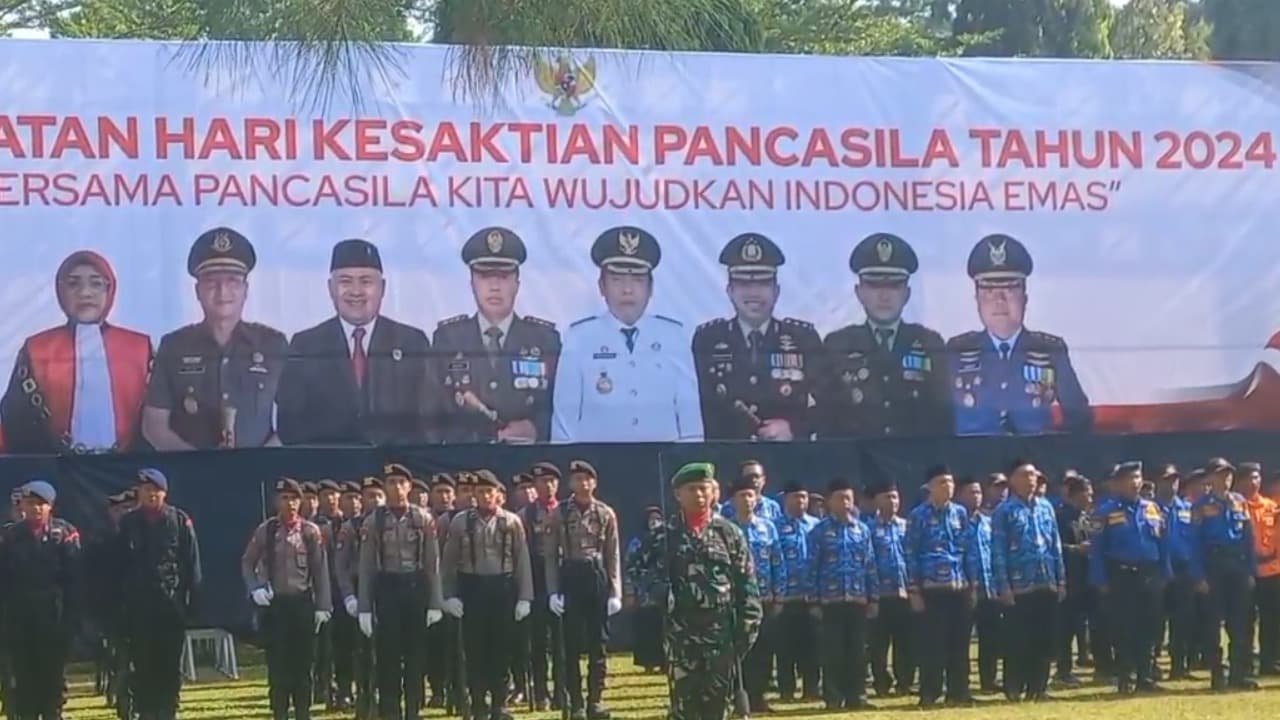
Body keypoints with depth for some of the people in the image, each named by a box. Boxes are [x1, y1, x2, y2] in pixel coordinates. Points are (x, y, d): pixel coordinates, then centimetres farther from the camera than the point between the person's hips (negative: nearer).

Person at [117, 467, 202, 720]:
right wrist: (120, 601, 1)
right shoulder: (128, 524, 6)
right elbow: (120, 565, 6)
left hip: (171, 602, -1)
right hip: (139, 604, 1)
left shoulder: (180, 521, 2)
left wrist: (192, 597, -4)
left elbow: (192, 562, 1)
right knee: (143, 662, 2)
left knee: (169, 661, 2)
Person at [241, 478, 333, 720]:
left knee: (302, 663, 5)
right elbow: (247, 563, 10)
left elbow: (321, 570, -1)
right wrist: (255, 589, -6)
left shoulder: (311, 532, -1)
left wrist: (323, 606, -5)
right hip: (274, 603, 0)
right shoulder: (265, 530, 1)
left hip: (302, 602, 0)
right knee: (277, 664, 1)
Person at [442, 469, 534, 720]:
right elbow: (449, 562, 4)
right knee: (475, 649, 4)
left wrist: (524, 597, -3)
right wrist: (450, 595, -2)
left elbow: (522, 561, 1)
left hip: (503, 588, 0)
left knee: (501, 649, 5)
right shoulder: (460, 522, 1)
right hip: (472, 588, 0)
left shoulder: (512, 522, 0)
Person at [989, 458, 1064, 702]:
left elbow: (1056, 546, 13)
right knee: (1018, 640, -1)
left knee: (1044, 639, 7)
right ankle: (1014, 688, 6)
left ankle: (1039, 686, 14)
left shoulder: (1046, 507, 11)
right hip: (1019, 586, -5)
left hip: (1047, 585, 5)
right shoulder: (1004, 511, -4)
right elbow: (998, 552, -7)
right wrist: (1003, 586, -13)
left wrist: (1061, 580, 9)